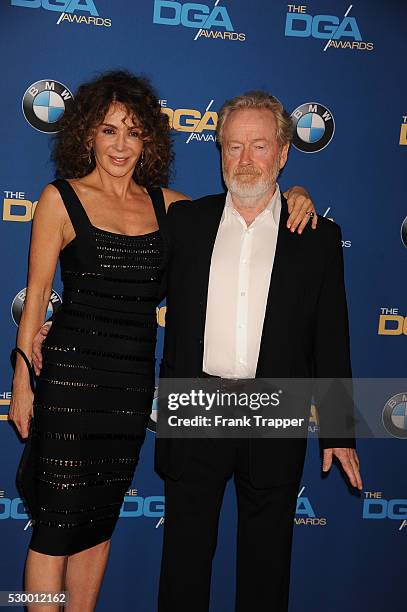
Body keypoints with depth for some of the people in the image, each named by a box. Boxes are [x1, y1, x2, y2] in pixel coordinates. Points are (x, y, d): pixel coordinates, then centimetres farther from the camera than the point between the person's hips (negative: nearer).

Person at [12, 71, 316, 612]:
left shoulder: (164, 203, 7)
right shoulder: (61, 198, -3)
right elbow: (36, 295, -2)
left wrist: (291, 196, 0)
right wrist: (22, 380, -2)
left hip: (135, 379, 4)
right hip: (71, 370, -4)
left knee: (101, 520, 15)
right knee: (58, 520, 2)